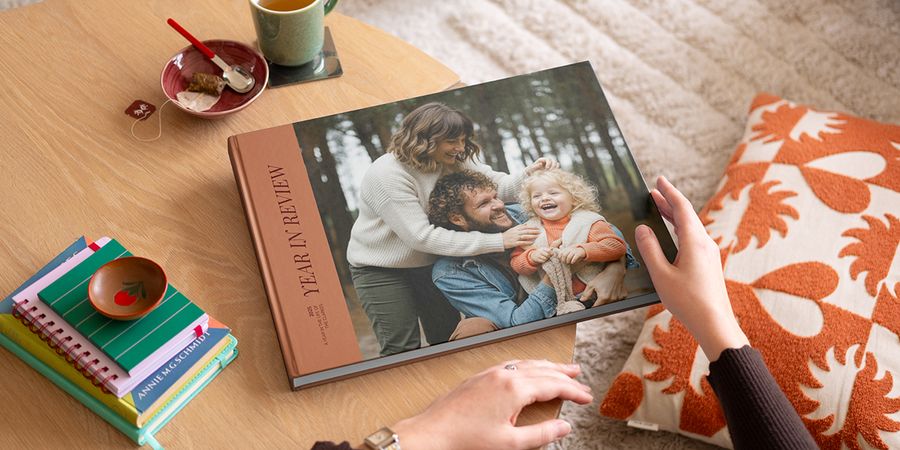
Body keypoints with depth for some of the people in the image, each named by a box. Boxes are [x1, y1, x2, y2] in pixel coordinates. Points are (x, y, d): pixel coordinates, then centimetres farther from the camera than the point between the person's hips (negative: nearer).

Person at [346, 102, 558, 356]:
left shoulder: (454, 161, -7)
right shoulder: (387, 175, -29)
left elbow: (499, 186, -10)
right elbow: (421, 236, -34)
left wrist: (529, 174, -35)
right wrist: (498, 241, -37)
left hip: (430, 263, 6)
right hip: (381, 269, -6)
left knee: (449, 341, 10)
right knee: (403, 351, -5)